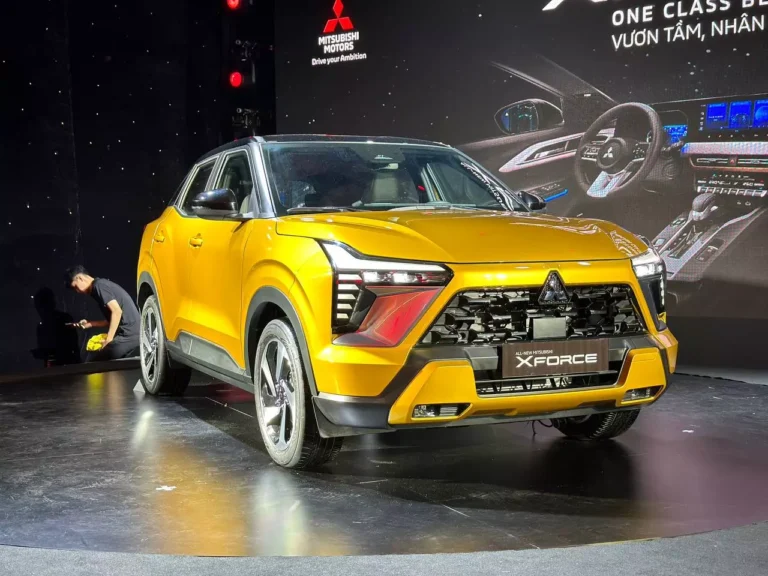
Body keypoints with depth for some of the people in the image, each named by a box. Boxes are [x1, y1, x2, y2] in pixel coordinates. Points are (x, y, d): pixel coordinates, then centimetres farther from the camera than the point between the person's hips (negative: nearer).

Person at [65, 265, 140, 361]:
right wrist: (89, 323, 20)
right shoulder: (102, 284, 22)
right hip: (136, 334, 10)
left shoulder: (99, 285, -8)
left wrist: (108, 340, -16)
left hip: (128, 335, -10)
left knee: (92, 361, -3)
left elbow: (117, 311, -18)